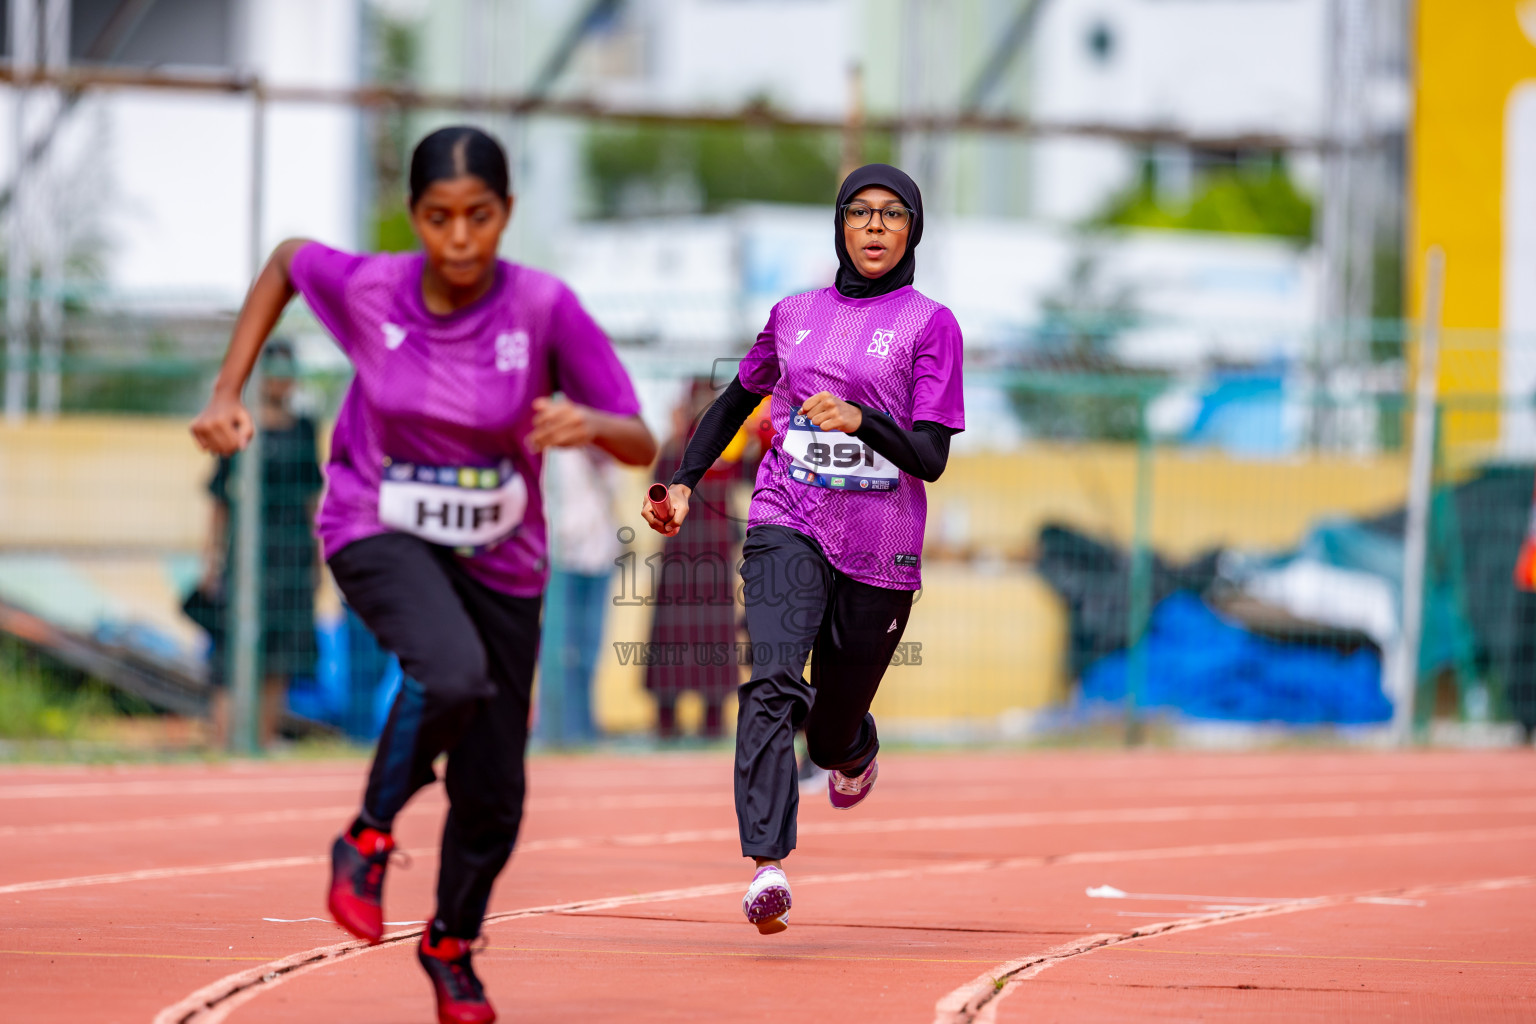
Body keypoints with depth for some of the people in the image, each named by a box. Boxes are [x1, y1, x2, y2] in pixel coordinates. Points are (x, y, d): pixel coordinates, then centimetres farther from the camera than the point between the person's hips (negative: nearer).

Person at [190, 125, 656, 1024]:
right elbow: (287, 259, 8)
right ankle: (369, 840, -10)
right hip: (382, 535, -2)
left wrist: (593, 425, -38)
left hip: (499, 560, 2)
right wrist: (228, 396, 3)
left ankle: (452, 944, 36)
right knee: (452, 673, -35)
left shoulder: (545, 308, -18)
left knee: (493, 798, 5)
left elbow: (642, 447, -15)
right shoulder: (367, 289, -16)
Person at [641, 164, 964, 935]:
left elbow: (931, 459, -8)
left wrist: (859, 420, -25)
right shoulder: (795, 315, 11)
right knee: (772, 683, -25)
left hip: (879, 551, -1)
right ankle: (767, 870, -35)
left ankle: (855, 748, 50)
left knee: (832, 737, 10)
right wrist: (684, 483, 15)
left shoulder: (930, 324, 0)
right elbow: (736, 401, 27)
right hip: (787, 527, 1)